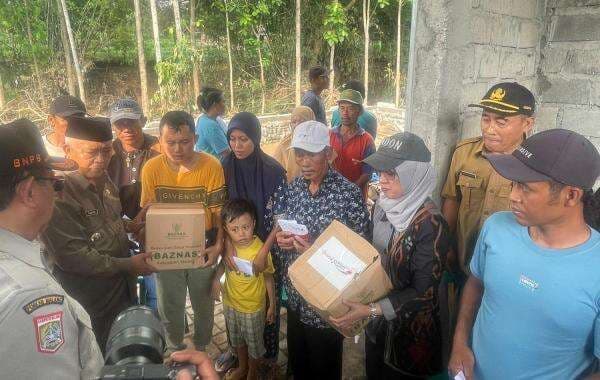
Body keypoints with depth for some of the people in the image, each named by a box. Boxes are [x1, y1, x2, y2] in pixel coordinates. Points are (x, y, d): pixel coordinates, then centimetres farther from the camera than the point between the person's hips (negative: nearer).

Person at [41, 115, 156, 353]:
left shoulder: (104, 181, 1)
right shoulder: (60, 195, -25)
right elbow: (74, 257, -26)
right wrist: (128, 265, -20)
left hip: (124, 287, 8)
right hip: (91, 301, -8)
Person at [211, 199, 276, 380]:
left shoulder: (261, 250, -28)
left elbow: (268, 277, -16)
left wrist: (272, 305, -10)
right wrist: (216, 278, -12)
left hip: (253, 307, -4)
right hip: (230, 303, 4)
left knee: (254, 343, 19)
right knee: (237, 339, 27)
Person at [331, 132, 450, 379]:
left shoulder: (430, 224, -26)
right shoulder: (383, 205, -6)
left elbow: (424, 293, -24)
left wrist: (370, 310, -29)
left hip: (410, 332, -6)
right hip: (377, 323, 6)